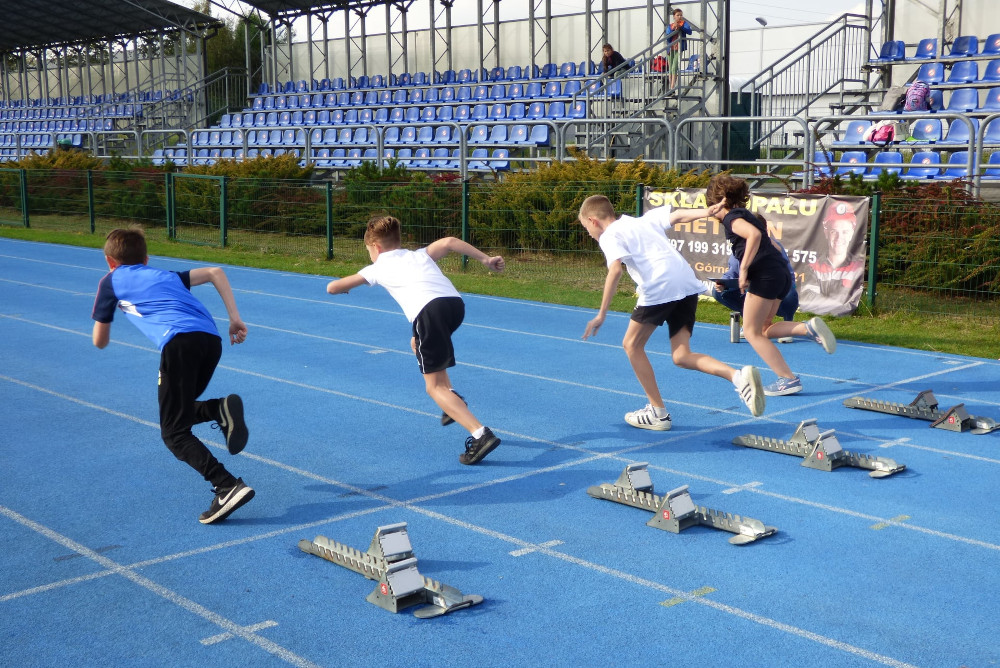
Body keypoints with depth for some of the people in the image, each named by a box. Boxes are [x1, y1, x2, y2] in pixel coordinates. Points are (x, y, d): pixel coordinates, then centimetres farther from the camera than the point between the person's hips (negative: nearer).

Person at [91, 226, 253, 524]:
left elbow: (100, 342, 31)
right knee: (180, 411, 25)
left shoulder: (111, 281, 25)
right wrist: (235, 318, 20)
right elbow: (215, 272, 26)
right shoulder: (166, 275, 36)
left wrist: (105, 314, 53)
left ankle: (229, 487, -20)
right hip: (212, 338, 6)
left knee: (174, 432, 0)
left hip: (179, 341, -6)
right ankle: (222, 408, -7)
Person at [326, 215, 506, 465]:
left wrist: (341, 287, 54)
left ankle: (480, 435, -15)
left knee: (434, 386, 3)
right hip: (455, 302, 6)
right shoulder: (420, 255, 32)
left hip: (429, 311, -6)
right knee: (417, 343, 35)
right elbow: (449, 242, 12)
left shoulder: (378, 268, 24)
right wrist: (486, 259, 11)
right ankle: (452, 398, 24)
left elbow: (332, 287, 31)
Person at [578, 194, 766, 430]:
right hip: (688, 283, 7)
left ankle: (658, 413, 14)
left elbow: (615, 270, -10)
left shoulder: (609, 235, 6)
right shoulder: (644, 220, 29)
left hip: (659, 287, -7)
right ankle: (739, 376, -14)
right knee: (681, 356, 8)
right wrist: (707, 212, 0)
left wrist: (601, 315, -11)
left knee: (632, 344, 13)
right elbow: (677, 215, 14)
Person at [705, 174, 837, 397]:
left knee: (752, 332, 0)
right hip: (781, 273, 9)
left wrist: (744, 269, -22)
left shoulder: (731, 217, -4)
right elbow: (772, 245, 27)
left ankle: (789, 379, -5)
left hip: (765, 275, -9)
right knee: (764, 328, 18)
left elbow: (754, 234, -23)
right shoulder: (747, 215, 25)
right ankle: (809, 328, -3)